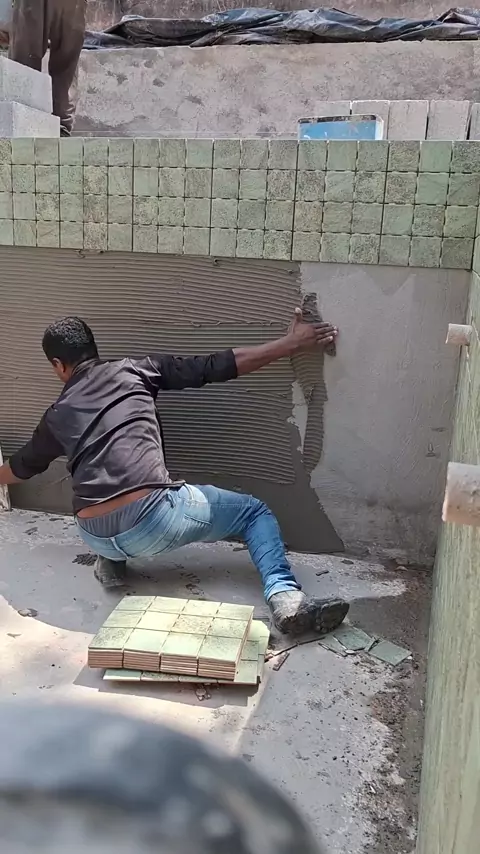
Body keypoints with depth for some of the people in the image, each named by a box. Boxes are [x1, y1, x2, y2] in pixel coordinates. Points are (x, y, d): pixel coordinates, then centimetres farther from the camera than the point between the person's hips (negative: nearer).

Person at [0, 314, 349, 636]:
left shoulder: (57, 417, 20)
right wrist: (291, 342, 8)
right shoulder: (134, 370, 10)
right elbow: (215, 367, 5)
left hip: (96, 538, 5)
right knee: (254, 511, 14)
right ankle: (285, 596, -6)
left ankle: (112, 561, 22)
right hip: (152, 519, -4)